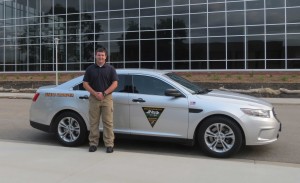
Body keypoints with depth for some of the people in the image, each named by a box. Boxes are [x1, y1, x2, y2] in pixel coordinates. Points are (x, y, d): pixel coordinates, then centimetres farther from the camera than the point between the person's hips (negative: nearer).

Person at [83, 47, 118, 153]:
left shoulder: (110, 69, 5)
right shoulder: (90, 69, 8)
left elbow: (115, 84, -1)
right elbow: (85, 84, 4)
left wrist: (104, 93, -11)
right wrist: (95, 94, -10)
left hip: (107, 98, -1)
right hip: (94, 98, 1)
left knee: (108, 122, -1)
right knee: (93, 122, 5)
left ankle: (109, 144, 4)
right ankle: (93, 144, 14)